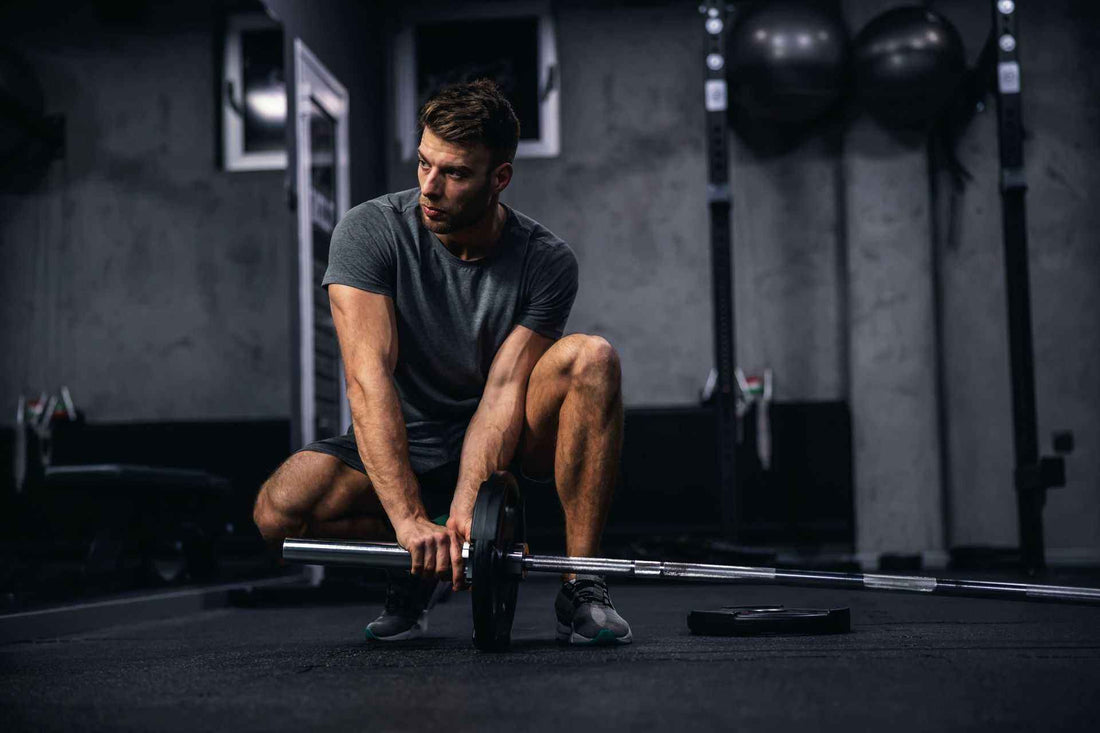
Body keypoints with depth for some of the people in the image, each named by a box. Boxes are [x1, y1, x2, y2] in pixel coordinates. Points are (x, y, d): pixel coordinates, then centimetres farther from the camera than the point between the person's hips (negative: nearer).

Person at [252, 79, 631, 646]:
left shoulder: (546, 263, -15)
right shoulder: (370, 232, -18)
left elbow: (503, 394, -21)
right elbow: (369, 377, -28)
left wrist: (463, 512, -37)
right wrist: (411, 519, -39)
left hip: (502, 446, 0)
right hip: (406, 446, 0)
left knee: (590, 358, -30)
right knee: (279, 511, -28)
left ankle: (580, 587, -22)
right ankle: (420, 567, 1)